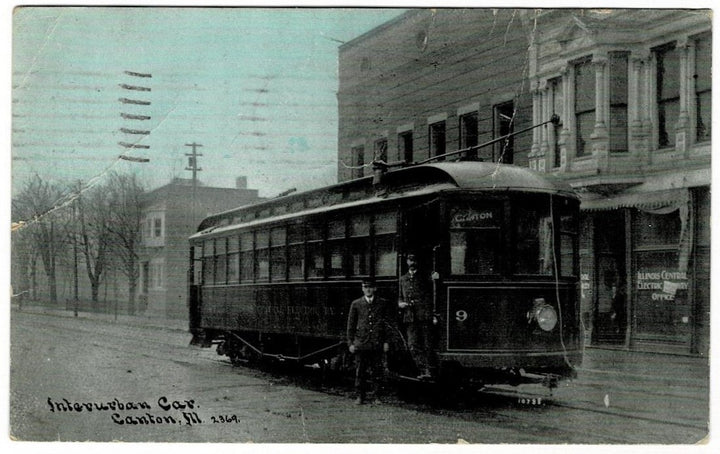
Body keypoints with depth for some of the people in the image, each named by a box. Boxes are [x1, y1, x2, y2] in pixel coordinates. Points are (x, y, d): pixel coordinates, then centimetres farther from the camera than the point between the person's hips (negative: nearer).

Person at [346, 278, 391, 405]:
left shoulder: (382, 303, 6)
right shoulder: (356, 304, 6)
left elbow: (387, 323, 8)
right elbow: (351, 325, 8)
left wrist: (386, 341, 2)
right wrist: (350, 343, 3)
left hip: (377, 343, 0)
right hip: (361, 342, 0)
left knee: (377, 371, 2)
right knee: (360, 371, 2)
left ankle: (377, 397, 11)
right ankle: (360, 396, 11)